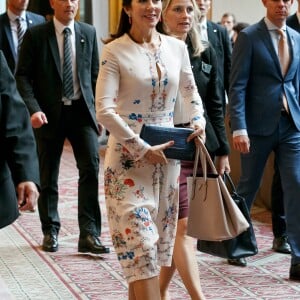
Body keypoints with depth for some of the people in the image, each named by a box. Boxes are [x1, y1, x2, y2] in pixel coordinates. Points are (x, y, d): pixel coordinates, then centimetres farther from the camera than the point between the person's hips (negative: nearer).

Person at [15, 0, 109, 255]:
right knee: (48, 176, 8)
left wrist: (99, 111, 5)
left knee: (91, 167, -12)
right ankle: (50, 231, 25)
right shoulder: (35, 35, -2)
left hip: (82, 111, 1)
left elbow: (95, 75, 10)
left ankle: (89, 234, -10)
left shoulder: (88, 33, 6)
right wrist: (33, 108, -17)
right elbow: (23, 76, -4)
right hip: (49, 114, -1)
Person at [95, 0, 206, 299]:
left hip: (166, 155, 5)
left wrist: (198, 121, 1)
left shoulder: (176, 47, 6)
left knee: (157, 238, 11)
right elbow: (104, 110, -16)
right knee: (140, 239, -10)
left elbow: (190, 91, 21)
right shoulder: (115, 51, -9)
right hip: (128, 157, -5)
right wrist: (144, 150, -17)